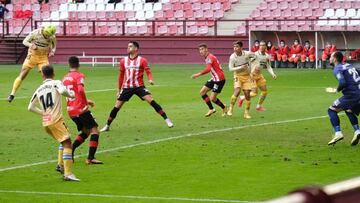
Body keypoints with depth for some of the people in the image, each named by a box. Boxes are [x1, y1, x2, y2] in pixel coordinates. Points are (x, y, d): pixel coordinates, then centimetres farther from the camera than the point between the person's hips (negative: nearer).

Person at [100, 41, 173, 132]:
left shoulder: (142, 60, -3)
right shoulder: (123, 61, 8)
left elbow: (148, 72, -7)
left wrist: (150, 80, -29)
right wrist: (119, 90, 19)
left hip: (139, 86, -3)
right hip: (127, 87, 3)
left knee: (151, 101, -18)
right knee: (117, 106, 2)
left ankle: (167, 119, -12)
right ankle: (107, 126, 16)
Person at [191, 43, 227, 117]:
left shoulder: (209, 58, -19)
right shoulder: (207, 58, 12)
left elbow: (208, 69, -35)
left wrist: (198, 74, -37)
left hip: (219, 79, -10)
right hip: (214, 79, 10)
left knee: (212, 98, -8)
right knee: (202, 92, 6)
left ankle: (224, 108, 17)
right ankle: (211, 109, 15)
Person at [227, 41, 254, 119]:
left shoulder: (247, 54, -10)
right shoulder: (232, 57, -14)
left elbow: (254, 56, 12)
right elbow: (230, 68, -15)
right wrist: (240, 67, -24)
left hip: (247, 76, 2)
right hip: (238, 76, -2)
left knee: (247, 94, -1)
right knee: (237, 91, -24)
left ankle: (246, 112, 10)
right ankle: (230, 109, -12)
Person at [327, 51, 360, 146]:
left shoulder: (337, 69, -6)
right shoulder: (349, 65, 19)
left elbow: (342, 82, -20)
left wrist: (338, 89, -1)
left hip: (351, 95, -8)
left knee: (332, 110, 3)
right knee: (349, 111, 33)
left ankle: (338, 133, -9)